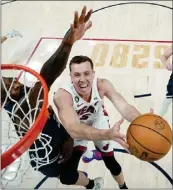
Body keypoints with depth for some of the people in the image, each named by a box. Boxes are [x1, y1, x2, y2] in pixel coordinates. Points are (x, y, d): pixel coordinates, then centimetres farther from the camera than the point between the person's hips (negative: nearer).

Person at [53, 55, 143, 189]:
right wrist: (108, 134, -71)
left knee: (110, 161, 8)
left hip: (98, 120, 2)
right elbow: (74, 130, -54)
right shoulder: (62, 96, -41)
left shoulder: (102, 85, -31)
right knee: (68, 176, -6)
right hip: (78, 128, -1)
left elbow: (124, 107, -41)